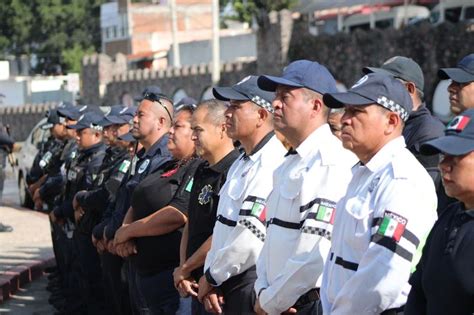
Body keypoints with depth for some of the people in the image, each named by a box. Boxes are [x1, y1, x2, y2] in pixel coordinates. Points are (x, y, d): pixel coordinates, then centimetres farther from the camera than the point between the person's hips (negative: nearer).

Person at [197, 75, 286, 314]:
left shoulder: (273, 164, -17)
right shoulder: (241, 164, 16)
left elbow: (250, 237, -22)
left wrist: (212, 276, -10)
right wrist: (211, 278, 6)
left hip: (252, 284, -9)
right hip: (226, 285, 9)